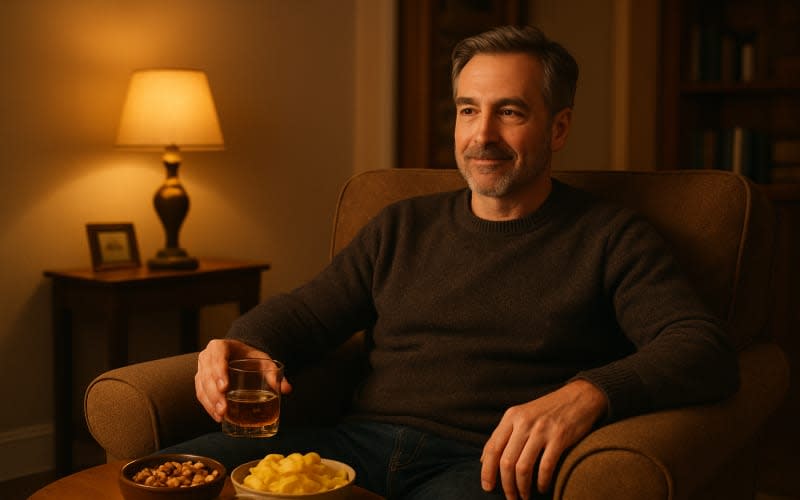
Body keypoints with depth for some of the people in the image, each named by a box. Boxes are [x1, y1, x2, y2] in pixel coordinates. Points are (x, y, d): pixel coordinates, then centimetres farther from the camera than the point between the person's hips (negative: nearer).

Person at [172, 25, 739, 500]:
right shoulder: (403, 226, 21)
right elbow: (304, 312, 21)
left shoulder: (609, 237, 7)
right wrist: (244, 346, -4)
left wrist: (589, 393, -27)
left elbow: (707, 351, -6)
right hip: (360, 442, 4)